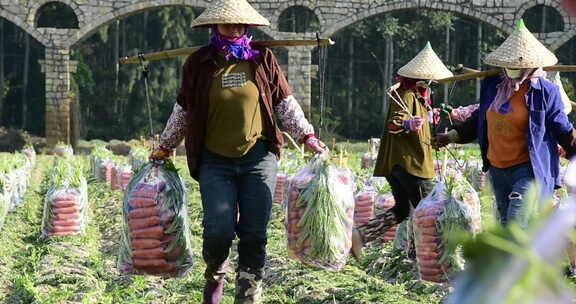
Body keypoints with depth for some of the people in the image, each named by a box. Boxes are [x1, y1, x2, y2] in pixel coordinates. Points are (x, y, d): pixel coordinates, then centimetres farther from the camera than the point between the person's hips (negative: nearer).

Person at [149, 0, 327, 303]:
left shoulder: (262, 59, 5)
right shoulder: (198, 63, 5)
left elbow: (285, 103, 12)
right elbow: (183, 110, 16)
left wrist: (306, 135, 5)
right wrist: (165, 145, 20)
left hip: (258, 157, 1)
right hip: (215, 161, -1)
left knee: (254, 233, -1)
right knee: (219, 230, -12)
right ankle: (215, 275, 20)